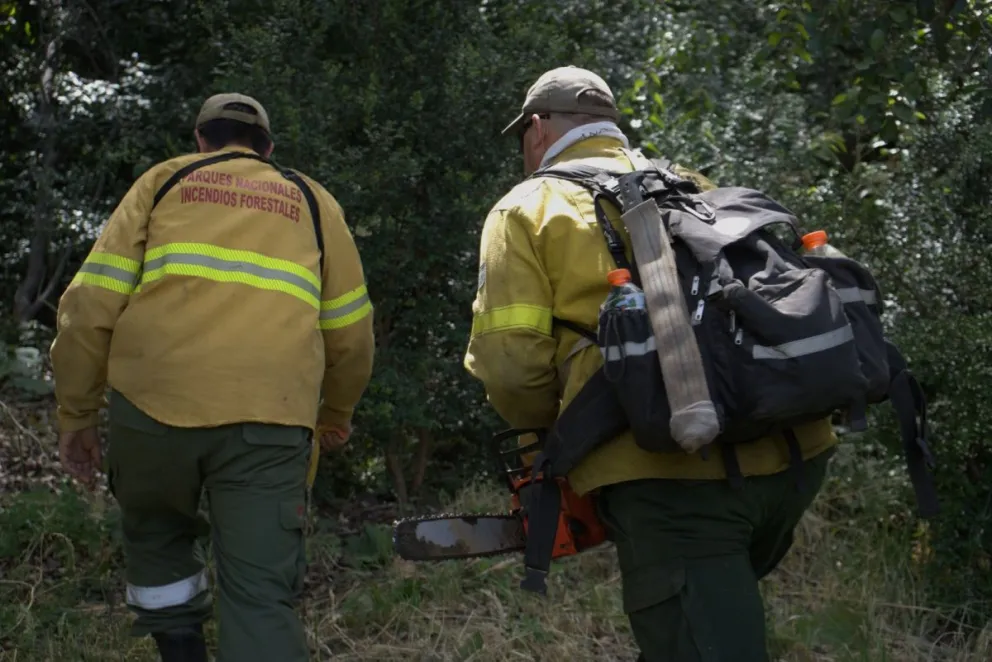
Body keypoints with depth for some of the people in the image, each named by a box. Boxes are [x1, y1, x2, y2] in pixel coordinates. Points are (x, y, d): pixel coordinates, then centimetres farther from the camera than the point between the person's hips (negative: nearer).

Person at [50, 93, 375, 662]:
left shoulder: (164, 181, 20)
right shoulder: (312, 200, 23)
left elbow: (91, 306, 10)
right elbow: (350, 332, 24)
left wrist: (77, 414, 17)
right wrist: (337, 413, 40)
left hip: (155, 401, 0)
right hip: (268, 419, 0)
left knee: (156, 533, 28)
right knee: (261, 597, 0)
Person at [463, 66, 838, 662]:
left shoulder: (529, 208, 11)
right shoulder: (695, 187, 26)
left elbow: (510, 358, -1)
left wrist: (548, 431, 18)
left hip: (670, 471, -6)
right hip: (795, 455, 6)